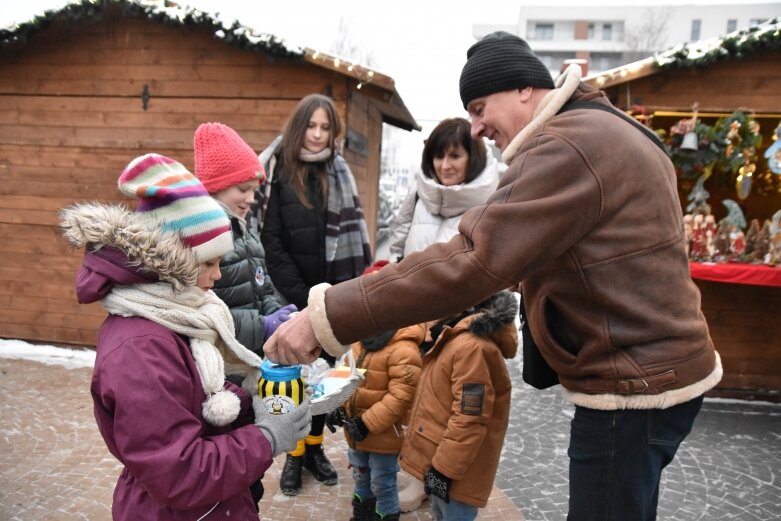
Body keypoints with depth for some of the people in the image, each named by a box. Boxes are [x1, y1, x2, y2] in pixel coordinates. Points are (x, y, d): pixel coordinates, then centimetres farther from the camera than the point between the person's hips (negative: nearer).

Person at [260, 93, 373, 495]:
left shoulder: (340, 173, 6)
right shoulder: (279, 172, -6)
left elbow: (353, 233, 5)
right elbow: (271, 240, -9)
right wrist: (299, 295, -13)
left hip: (333, 293, 3)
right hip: (293, 295, -3)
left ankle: (315, 447, 28)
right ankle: (294, 454, 22)